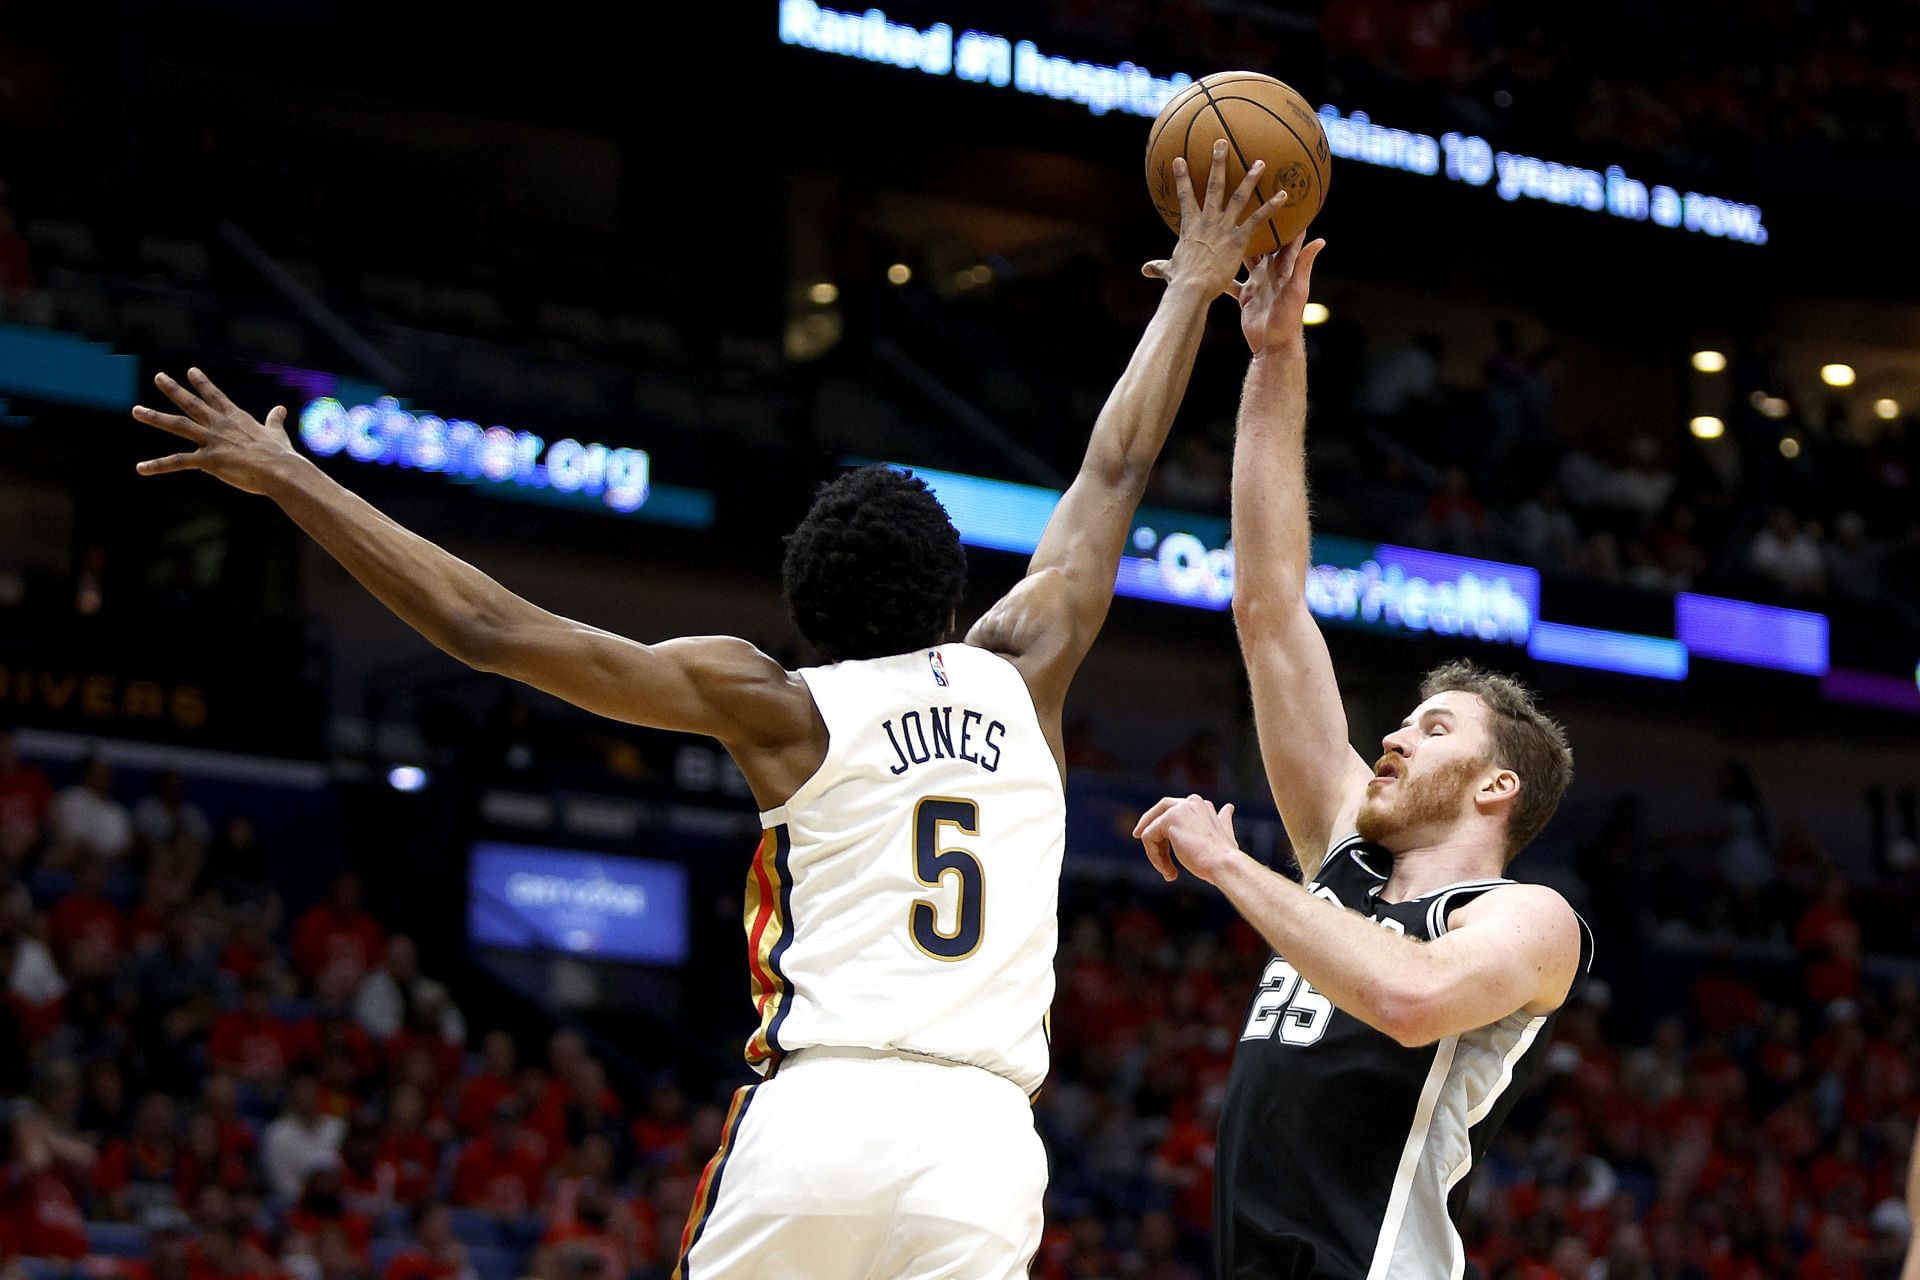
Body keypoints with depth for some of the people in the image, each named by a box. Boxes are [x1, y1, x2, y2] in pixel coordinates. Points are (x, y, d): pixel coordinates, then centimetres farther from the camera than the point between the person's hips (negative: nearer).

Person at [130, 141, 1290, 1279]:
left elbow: (490, 628, 5)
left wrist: (290, 476, 11)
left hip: (818, 1120, -2)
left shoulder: (779, 707, 8)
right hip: (982, 1148, 2)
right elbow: (1113, 477, 29)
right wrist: (1191, 290, 44)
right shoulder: (1020, 678, 14)